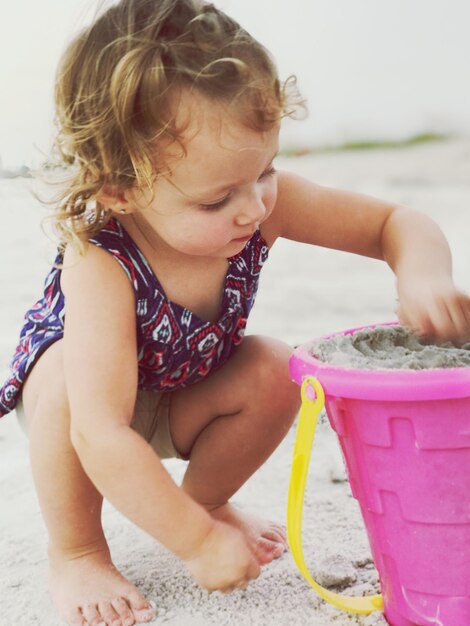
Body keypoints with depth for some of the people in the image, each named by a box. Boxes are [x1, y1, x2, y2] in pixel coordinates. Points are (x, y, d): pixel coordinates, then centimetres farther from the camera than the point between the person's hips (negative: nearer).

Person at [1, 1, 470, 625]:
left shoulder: (262, 201, -28)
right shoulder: (100, 266, -42)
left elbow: (395, 221, -19)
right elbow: (100, 436, -45)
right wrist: (198, 542, -41)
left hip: (179, 398, 4)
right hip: (68, 388, -4)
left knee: (274, 373, -21)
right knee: (71, 377, -36)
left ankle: (203, 498, 8)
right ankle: (75, 551, -10)